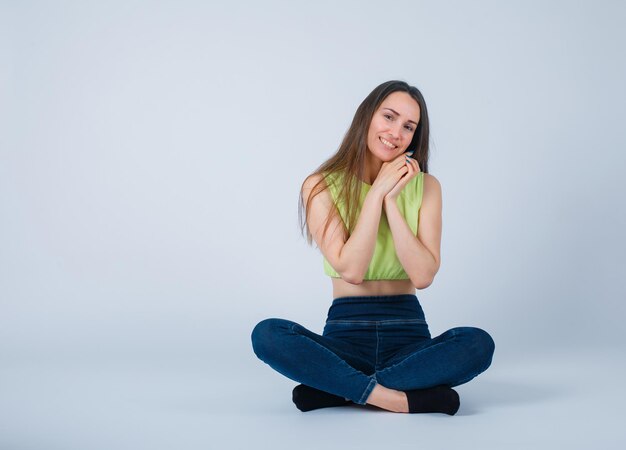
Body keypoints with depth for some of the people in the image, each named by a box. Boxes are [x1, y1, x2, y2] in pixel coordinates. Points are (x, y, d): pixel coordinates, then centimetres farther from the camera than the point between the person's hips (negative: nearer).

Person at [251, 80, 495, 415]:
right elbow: (351, 269, -14)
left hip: (408, 333, 2)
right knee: (268, 335, -29)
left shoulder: (425, 186, 4)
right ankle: (400, 398, -28)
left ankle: (336, 389, -23)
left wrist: (390, 200, -11)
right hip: (346, 332, -1)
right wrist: (378, 191, -12)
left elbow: (423, 275, -9)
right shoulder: (321, 186, -1)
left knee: (478, 343, -29)